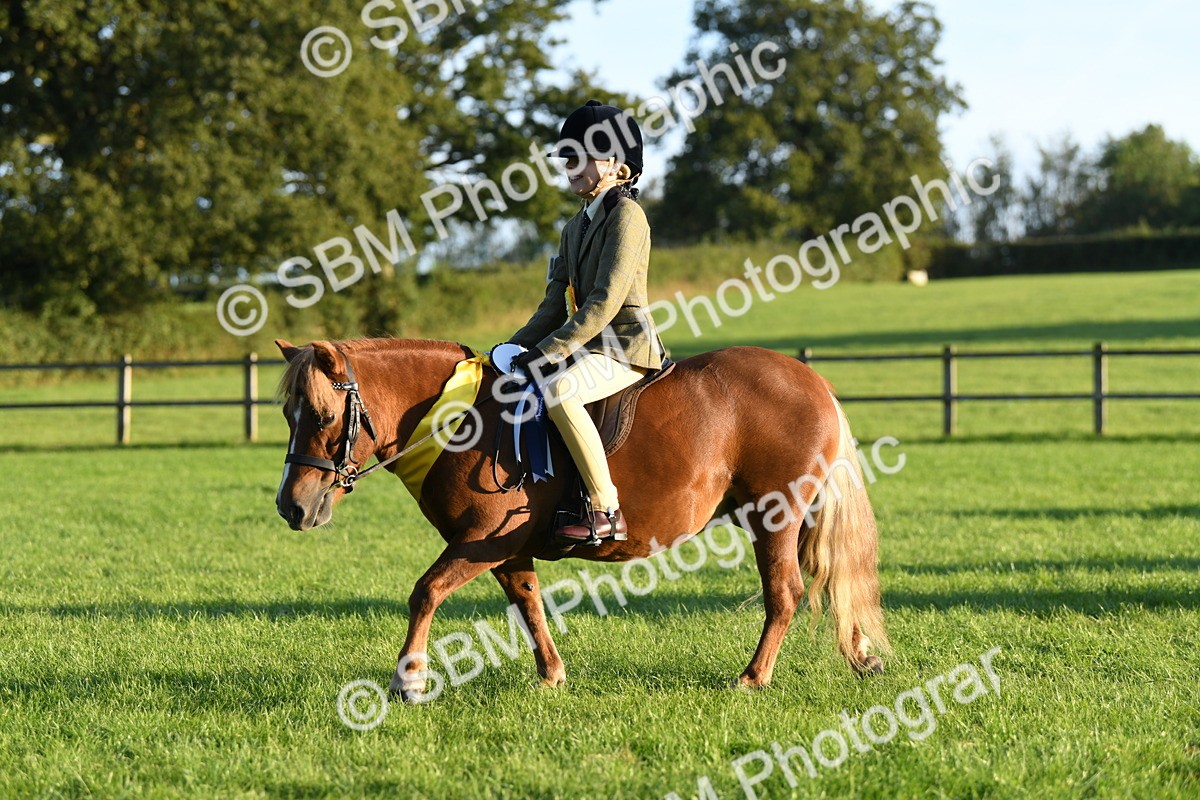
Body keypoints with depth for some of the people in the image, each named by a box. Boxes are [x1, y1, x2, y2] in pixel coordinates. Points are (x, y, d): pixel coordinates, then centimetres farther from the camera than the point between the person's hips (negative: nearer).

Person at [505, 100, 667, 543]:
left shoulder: (626, 215, -10)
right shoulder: (576, 227, 18)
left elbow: (606, 301, -19)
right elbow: (556, 305, 18)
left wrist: (548, 350, -22)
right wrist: (514, 349, 4)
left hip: (626, 344, -10)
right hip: (591, 344, 10)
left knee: (555, 389, -34)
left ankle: (606, 511, -32)